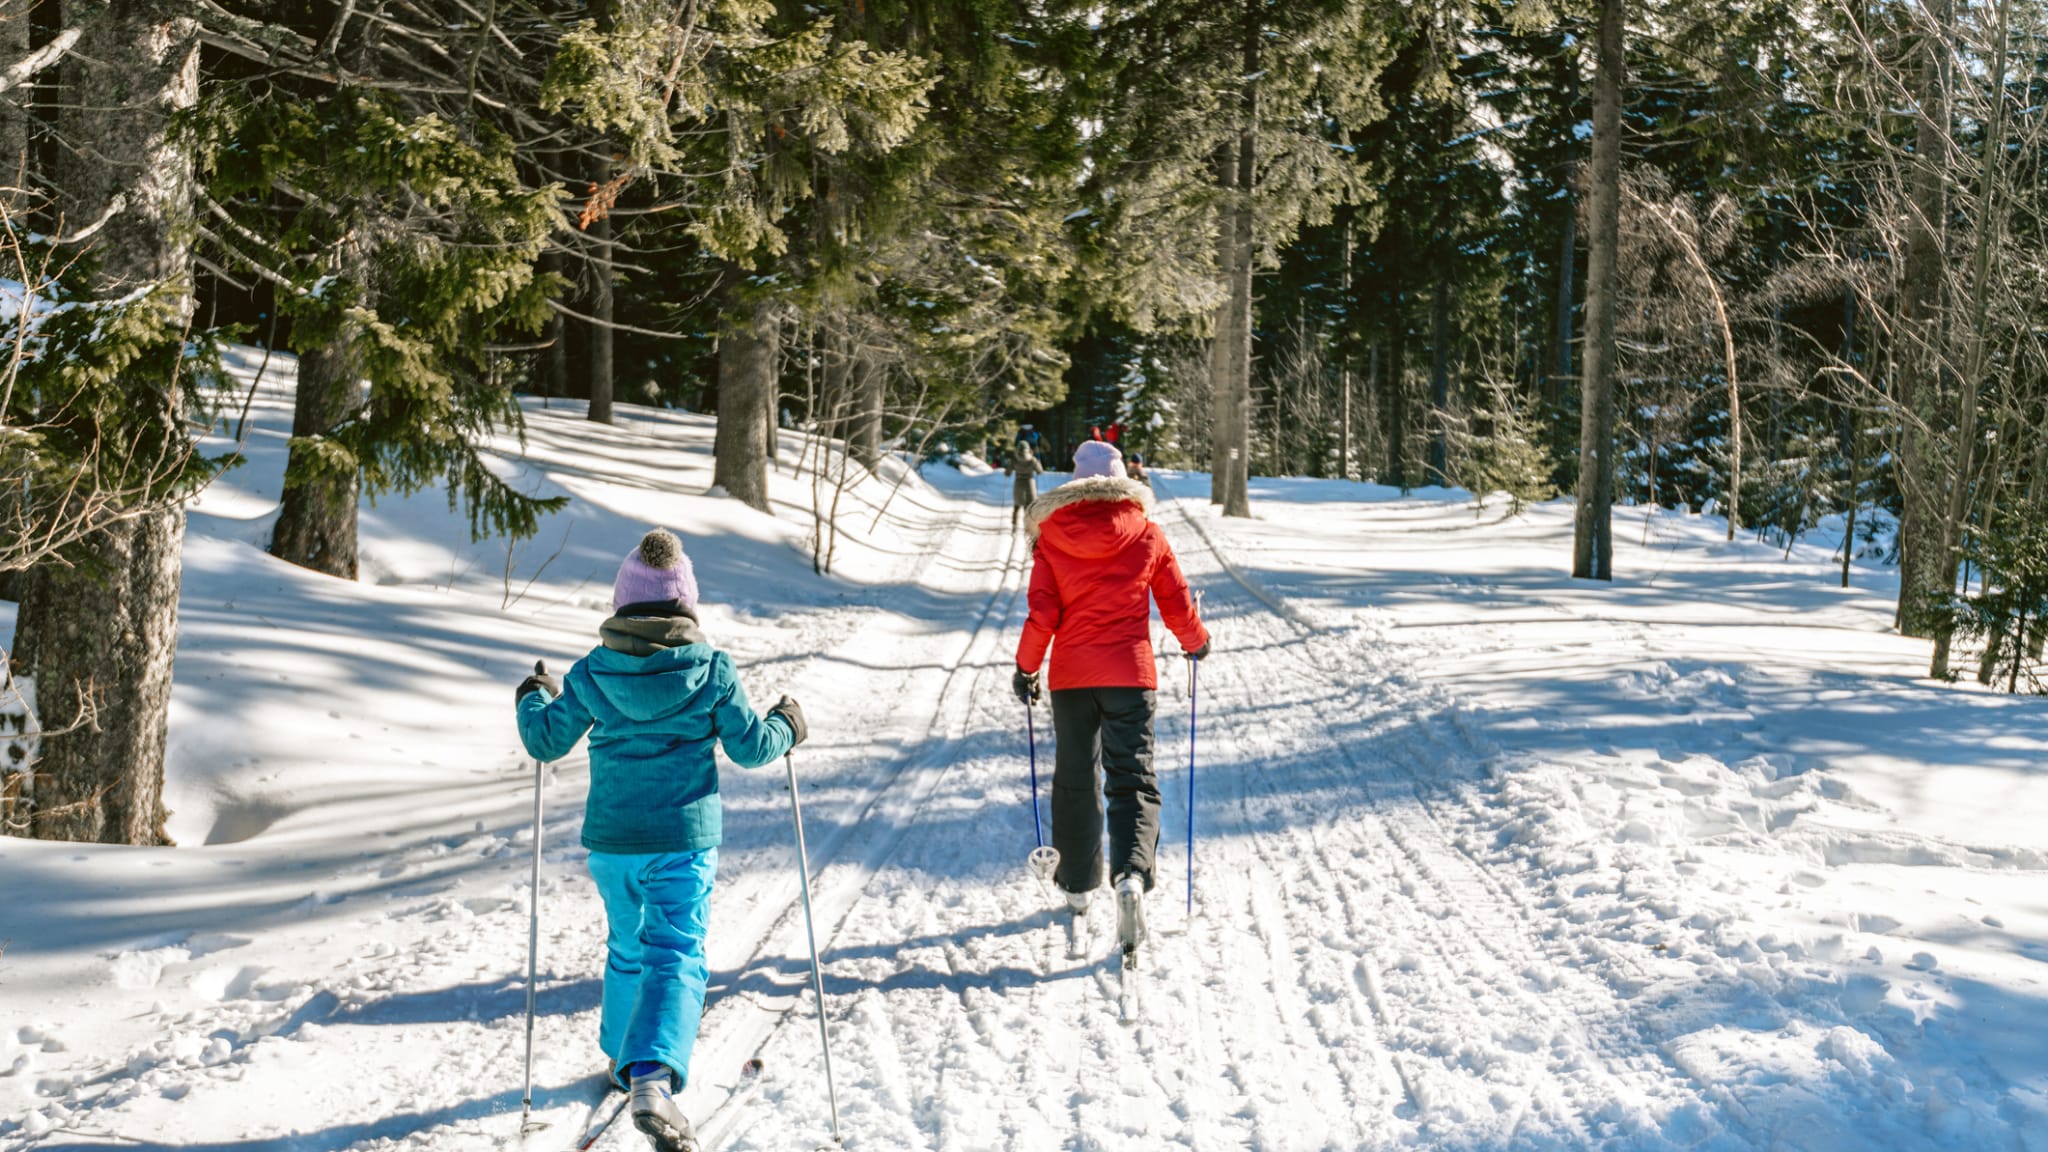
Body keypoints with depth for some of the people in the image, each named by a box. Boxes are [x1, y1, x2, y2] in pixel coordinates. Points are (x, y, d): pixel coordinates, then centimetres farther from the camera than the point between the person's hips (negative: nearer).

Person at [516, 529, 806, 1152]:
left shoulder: (591, 673, -5)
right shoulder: (711, 670, -9)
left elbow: (547, 741, 4)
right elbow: (750, 747, -4)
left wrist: (534, 700, 25)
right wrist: (786, 727, 18)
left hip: (610, 841, 3)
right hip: (684, 840, -3)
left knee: (627, 948, 24)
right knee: (676, 956, -7)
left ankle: (623, 1058, 40)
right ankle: (653, 1078, -28)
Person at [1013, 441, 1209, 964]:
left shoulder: (1051, 536, -1)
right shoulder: (1148, 535, 0)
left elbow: (1042, 612, -4)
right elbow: (1177, 606, 7)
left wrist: (1026, 666, 8)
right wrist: (1196, 642, 25)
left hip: (1071, 676, 1)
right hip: (1130, 674, -1)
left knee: (1074, 782, 14)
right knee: (1132, 779, 0)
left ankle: (1077, 891, 22)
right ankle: (1132, 874, -25)